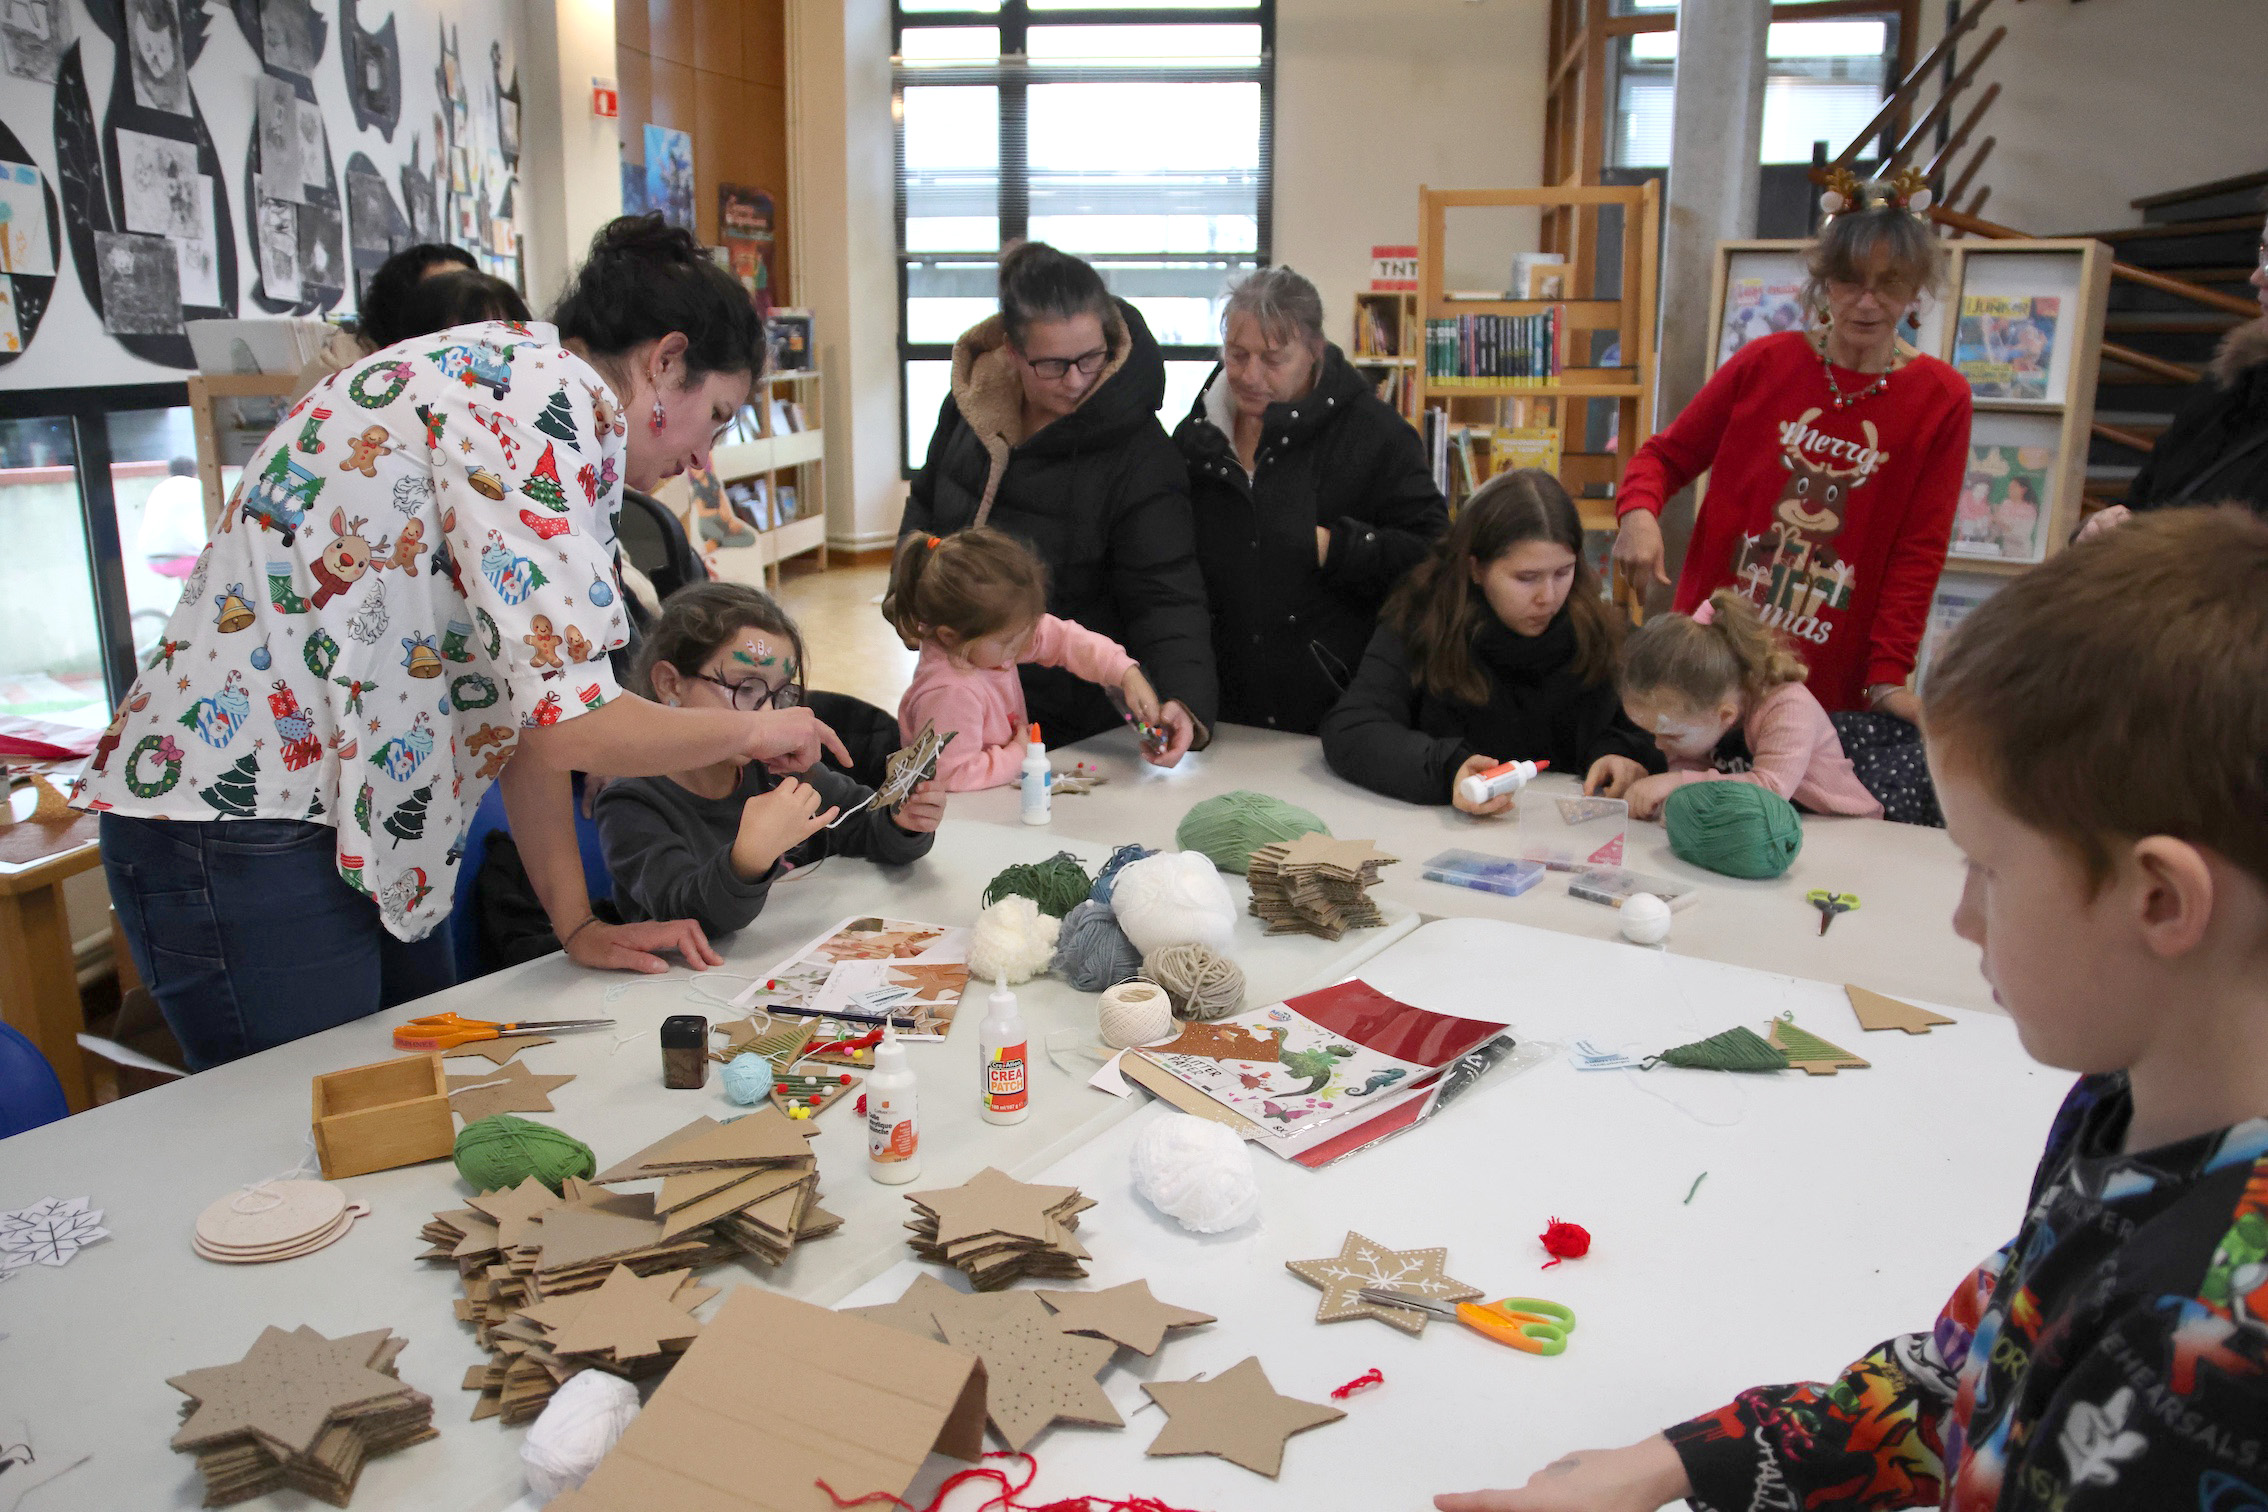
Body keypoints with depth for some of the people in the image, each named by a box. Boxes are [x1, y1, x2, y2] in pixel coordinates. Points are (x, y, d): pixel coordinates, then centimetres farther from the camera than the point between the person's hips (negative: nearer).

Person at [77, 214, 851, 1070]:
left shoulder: (525, 385, 13)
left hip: (339, 827, 10)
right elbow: (569, 722, -27)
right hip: (238, 820, -10)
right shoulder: (550, 393, -17)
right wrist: (753, 729, -9)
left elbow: (520, 698, 11)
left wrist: (579, 925, 7)